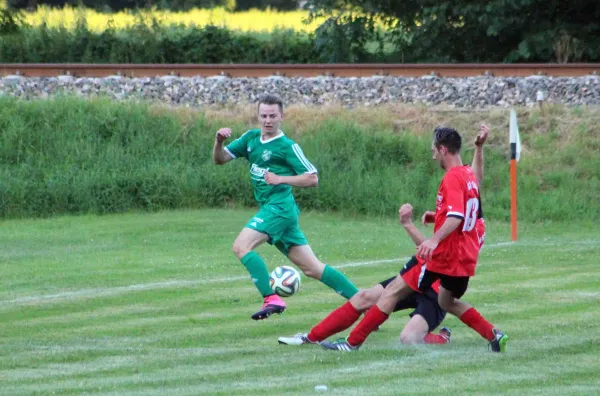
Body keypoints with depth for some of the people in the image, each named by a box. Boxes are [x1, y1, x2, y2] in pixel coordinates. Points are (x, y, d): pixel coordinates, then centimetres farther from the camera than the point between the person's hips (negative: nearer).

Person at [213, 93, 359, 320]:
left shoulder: (287, 146, -5)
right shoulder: (251, 138, 15)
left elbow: (312, 179, -6)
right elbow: (220, 159, 14)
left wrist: (280, 179, -15)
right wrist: (219, 141, -6)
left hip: (279, 206, -8)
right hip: (271, 209, 8)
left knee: (241, 246, -21)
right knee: (312, 268, 8)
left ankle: (271, 300, -25)